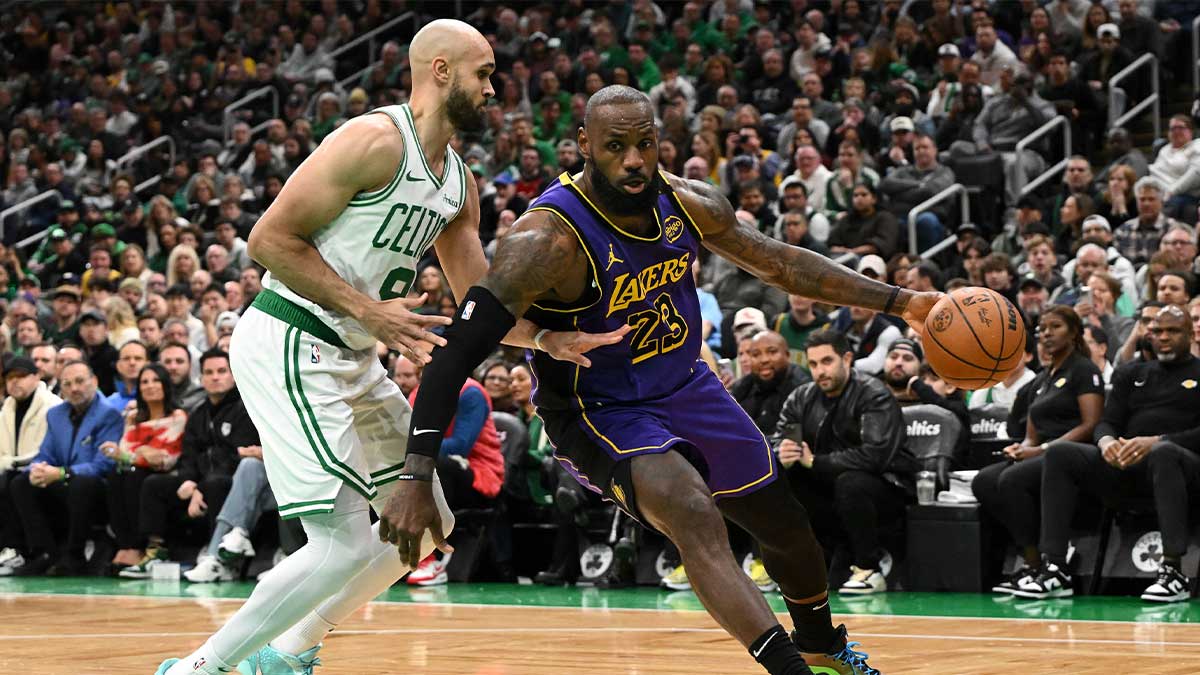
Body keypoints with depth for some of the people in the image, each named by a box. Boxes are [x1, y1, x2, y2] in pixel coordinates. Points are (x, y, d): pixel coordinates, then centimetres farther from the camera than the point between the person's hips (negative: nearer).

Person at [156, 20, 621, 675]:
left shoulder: (459, 183, 13)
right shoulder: (376, 141, -15)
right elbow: (269, 238, -17)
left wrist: (545, 338, -3)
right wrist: (367, 309, -20)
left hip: (351, 358, 10)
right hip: (289, 346, -10)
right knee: (346, 545, -15)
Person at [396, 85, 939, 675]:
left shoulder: (688, 204, -11)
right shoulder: (549, 239, -30)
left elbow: (779, 262, 6)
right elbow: (457, 351, -32)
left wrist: (898, 302, 3)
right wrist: (416, 479, -41)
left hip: (686, 388, 7)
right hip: (599, 413, -7)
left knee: (786, 527, 19)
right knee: (694, 515, -34)